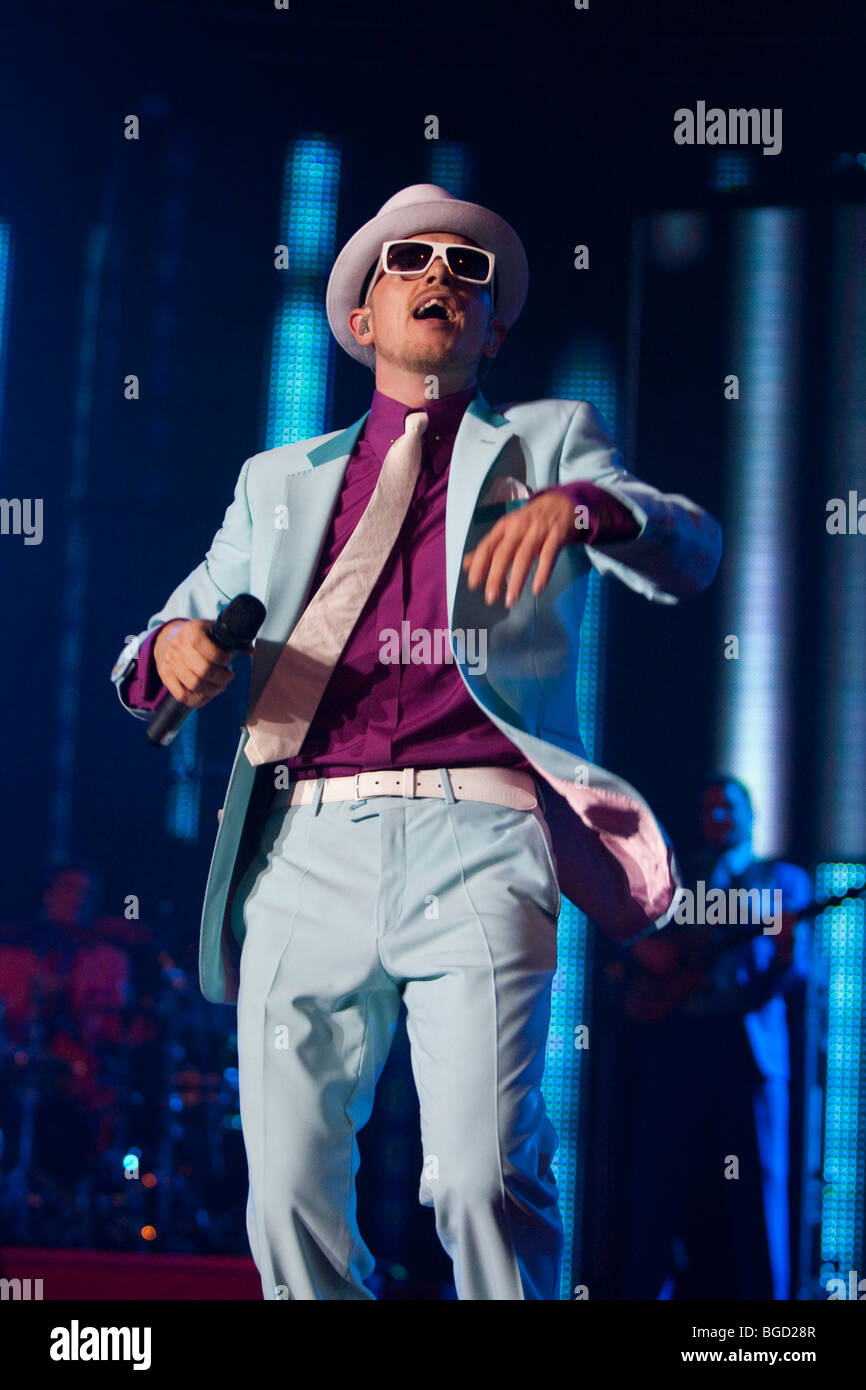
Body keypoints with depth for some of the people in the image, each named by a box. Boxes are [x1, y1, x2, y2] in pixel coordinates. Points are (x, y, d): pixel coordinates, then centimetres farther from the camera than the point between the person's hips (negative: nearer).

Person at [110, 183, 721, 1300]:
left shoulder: (549, 443, 18)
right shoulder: (280, 482, 25)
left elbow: (691, 554, 0)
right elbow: (154, 655, 24)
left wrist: (582, 506, -22)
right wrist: (169, 654, -2)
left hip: (474, 838, -3)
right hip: (306, 844, 3)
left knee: (484, 1182, -17)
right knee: (291, 1195, -2)